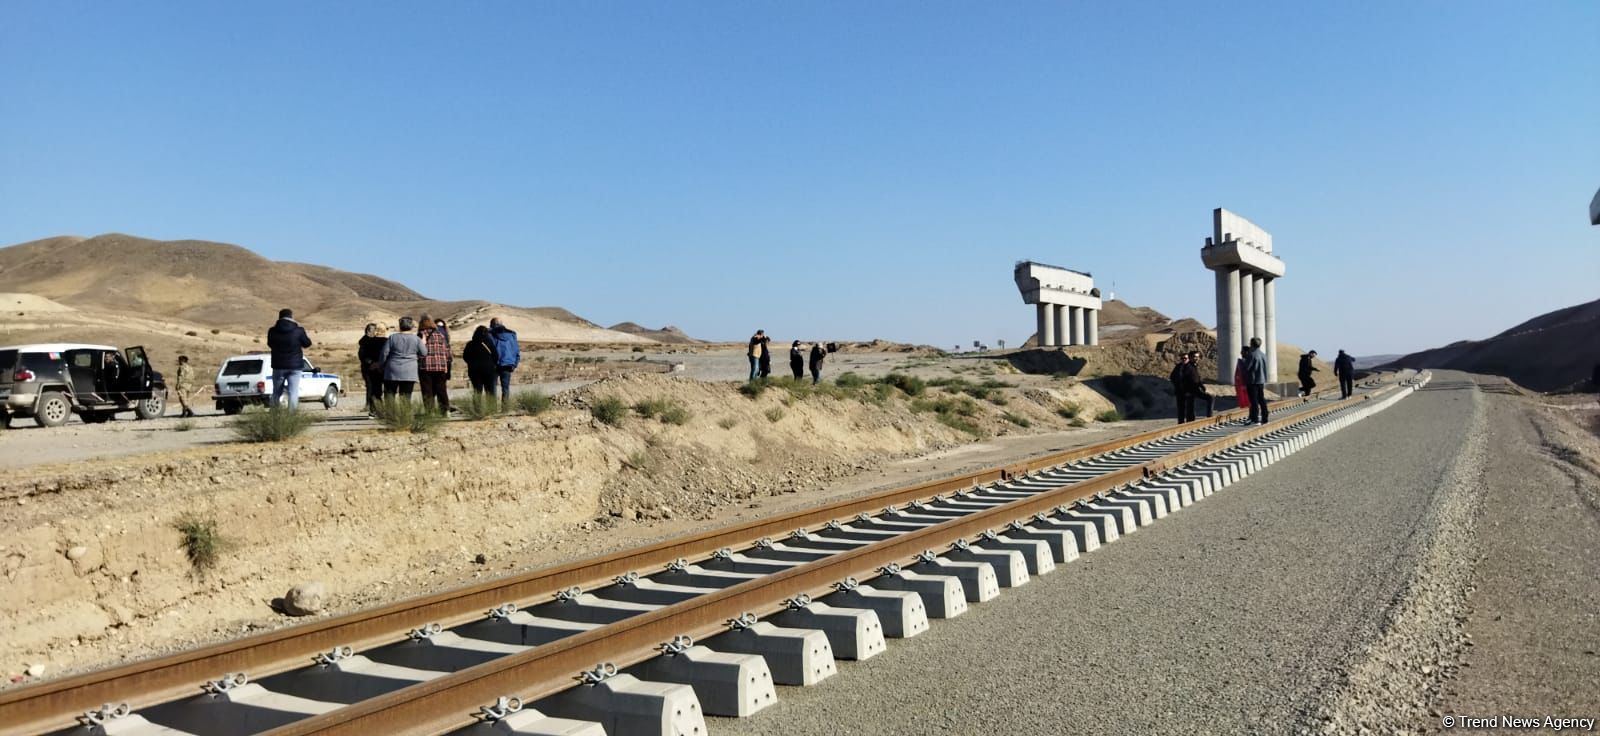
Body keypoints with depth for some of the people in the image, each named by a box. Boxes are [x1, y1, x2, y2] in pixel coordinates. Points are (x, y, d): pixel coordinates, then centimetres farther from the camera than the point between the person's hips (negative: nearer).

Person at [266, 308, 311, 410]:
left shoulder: (272, 331, -3)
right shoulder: (298, 330, -10)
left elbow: (270, 344, 13)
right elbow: (307, 343, 4)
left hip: (278, 366, 2)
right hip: (295, 366, -2)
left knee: (277, 392, 13)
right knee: (293, 392, -1)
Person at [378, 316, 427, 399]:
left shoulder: (392, 337, 0)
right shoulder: (416, 339, 0)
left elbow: (384, 353, 1)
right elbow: (424, 353, 4)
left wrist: (381, 365, 14)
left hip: (393, 371, 0)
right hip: (409, 373, 0)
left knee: (389, 396, 5)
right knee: (406, 398, 1)